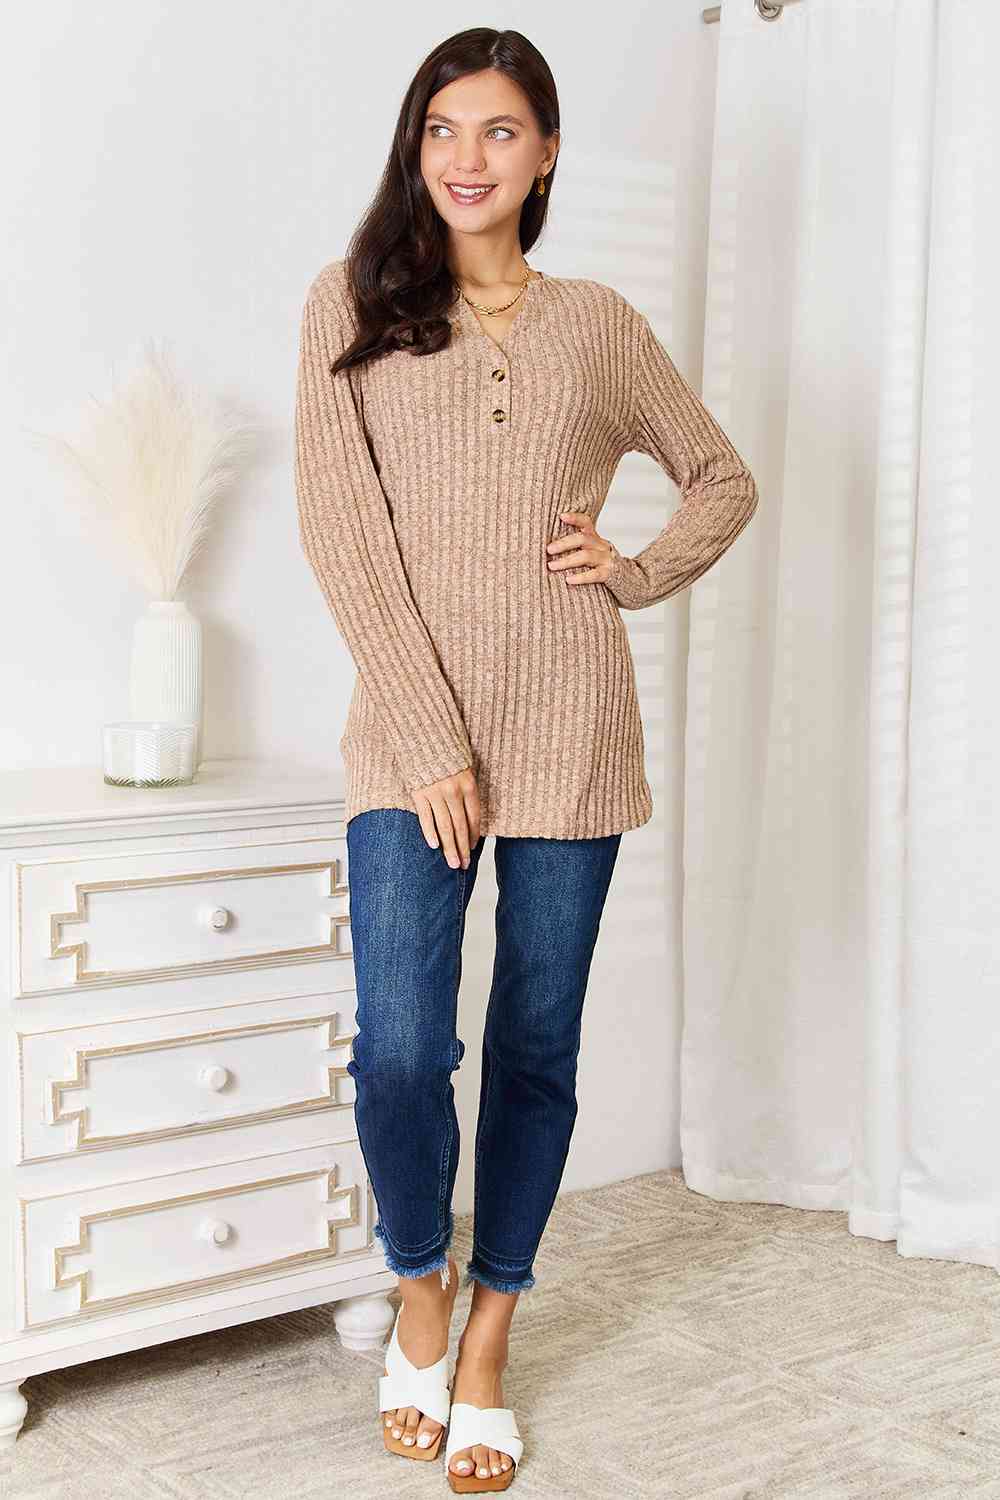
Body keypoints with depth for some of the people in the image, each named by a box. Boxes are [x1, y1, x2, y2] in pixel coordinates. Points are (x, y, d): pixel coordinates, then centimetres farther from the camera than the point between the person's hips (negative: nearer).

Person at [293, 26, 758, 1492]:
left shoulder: (601, 324, 10)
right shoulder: (354, 302, 4)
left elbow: (725, 478, 23)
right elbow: (340, 528, -5)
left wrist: (641, 572, 3)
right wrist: (430, 738, -11)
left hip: (571, 732, 2)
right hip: (411, 730, -2)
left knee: (536, 1049, 6)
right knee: (400, 1052, -11)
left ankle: (487, 1342, 25)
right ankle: (420, 1285, 20)